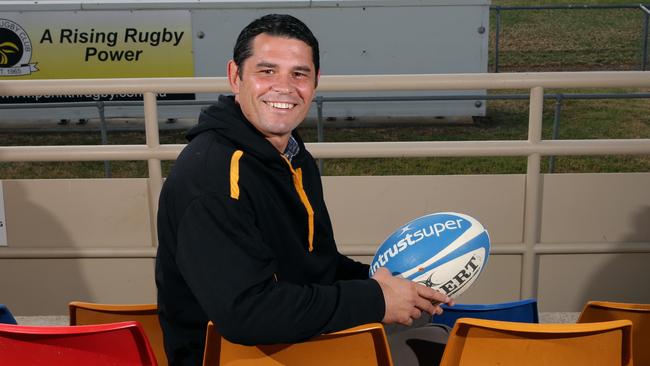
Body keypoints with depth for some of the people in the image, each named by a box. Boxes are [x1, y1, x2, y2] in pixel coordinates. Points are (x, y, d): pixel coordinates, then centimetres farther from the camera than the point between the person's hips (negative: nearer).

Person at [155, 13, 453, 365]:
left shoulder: (295, 157, 8)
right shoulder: (210, 175, -23)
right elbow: (243, 313, -31)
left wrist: (378, 280, -2)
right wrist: (374, 300, -23)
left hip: (308, 336, 8)